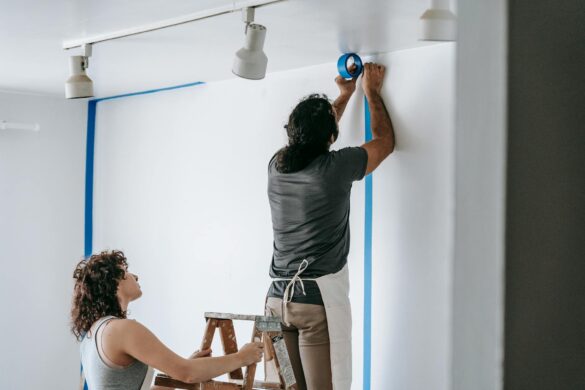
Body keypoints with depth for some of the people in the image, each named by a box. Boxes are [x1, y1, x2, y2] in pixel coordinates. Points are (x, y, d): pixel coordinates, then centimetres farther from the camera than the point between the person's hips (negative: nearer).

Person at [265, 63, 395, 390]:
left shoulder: (277, 165, 6)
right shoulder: (336, 167, -8)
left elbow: (311, 139, 29)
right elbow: (385, 140, 10)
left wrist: (344, 96, 38)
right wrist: (372, 91, 23)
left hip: (278, 297, 6)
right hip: (319, 296, -5)